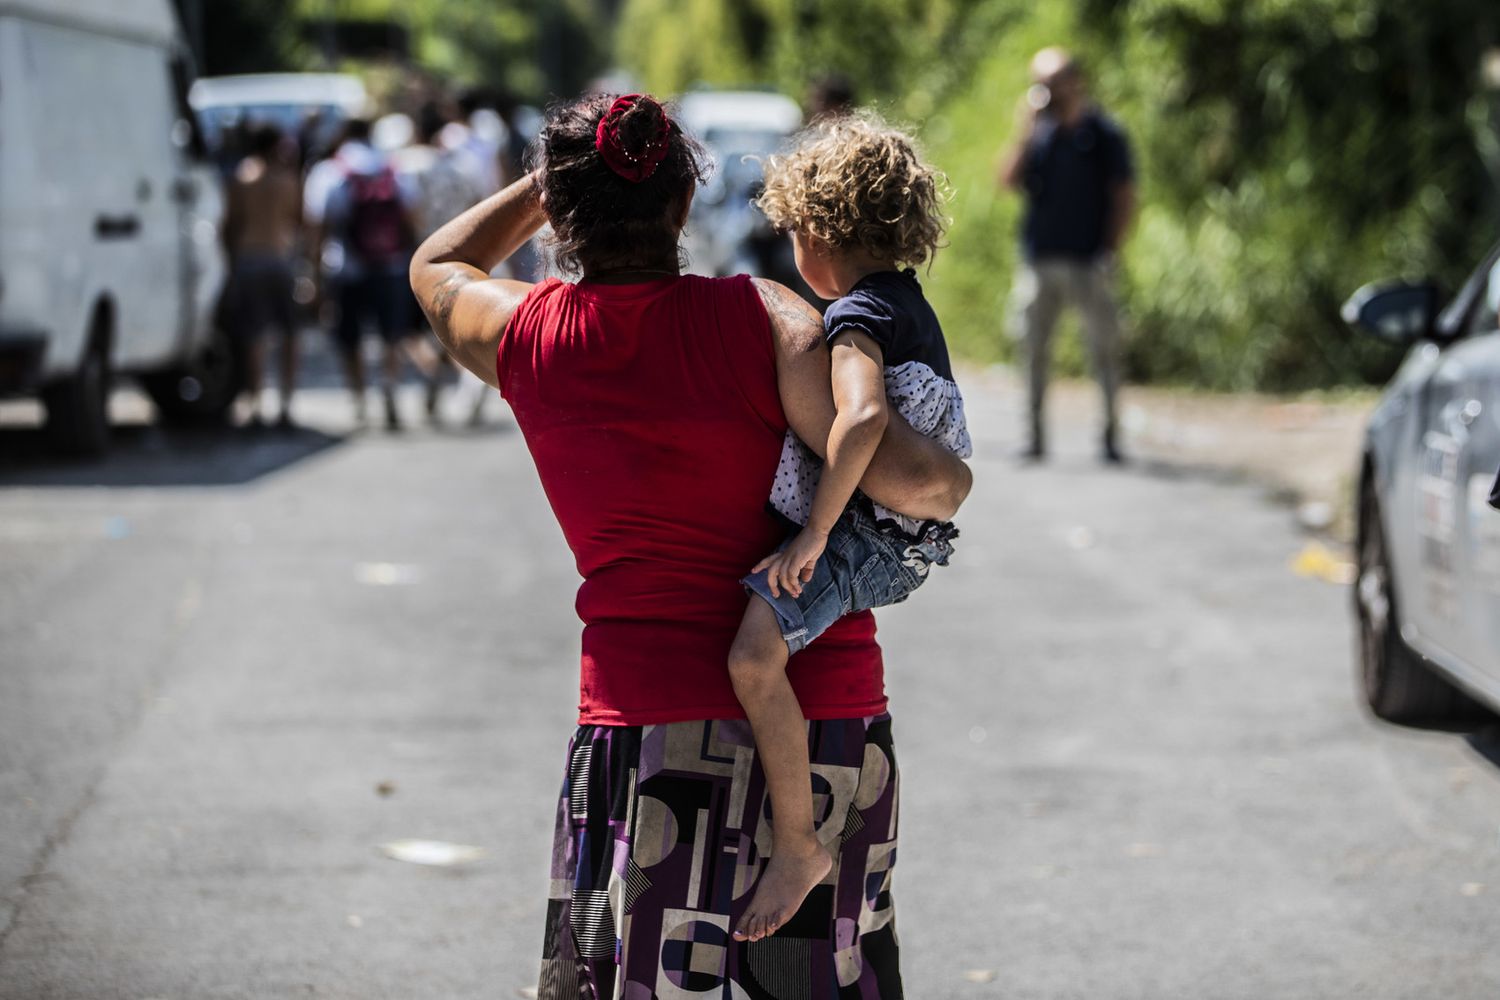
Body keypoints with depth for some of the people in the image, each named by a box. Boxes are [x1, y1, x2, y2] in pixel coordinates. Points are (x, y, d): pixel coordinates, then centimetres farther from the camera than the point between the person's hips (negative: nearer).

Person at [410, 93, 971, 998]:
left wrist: (565, 176, 27)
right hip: (835, 710, 0)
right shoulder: (761, 317, -6)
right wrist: (949, 482, 6)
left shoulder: (525, 336, 1)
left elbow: (435, 269, 26)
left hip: (648, 716, 0)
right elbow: (908, 475, -15)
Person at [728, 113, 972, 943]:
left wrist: (814, 532, -31)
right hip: (890, 531, 11)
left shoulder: (855, 318, -18)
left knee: (753, 653, -28)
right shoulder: (909, 302, 12)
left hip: (860, 536, -11)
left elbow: (864, 417, -37)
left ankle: (796, 844, -24)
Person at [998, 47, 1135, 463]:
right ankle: (1034, 433, 7)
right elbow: (1008, 179, -1)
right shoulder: (1038, 132, 10)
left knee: (1103, 346, -1)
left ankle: (1110, 432, 7)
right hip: (1039, 260, 3)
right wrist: (1025, 131, -8)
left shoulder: (1103, 135, 0)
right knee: (1033, 346, 2)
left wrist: (1110, 253, -9)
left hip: (1087, 261, -3)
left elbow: (1124, 197, -1)